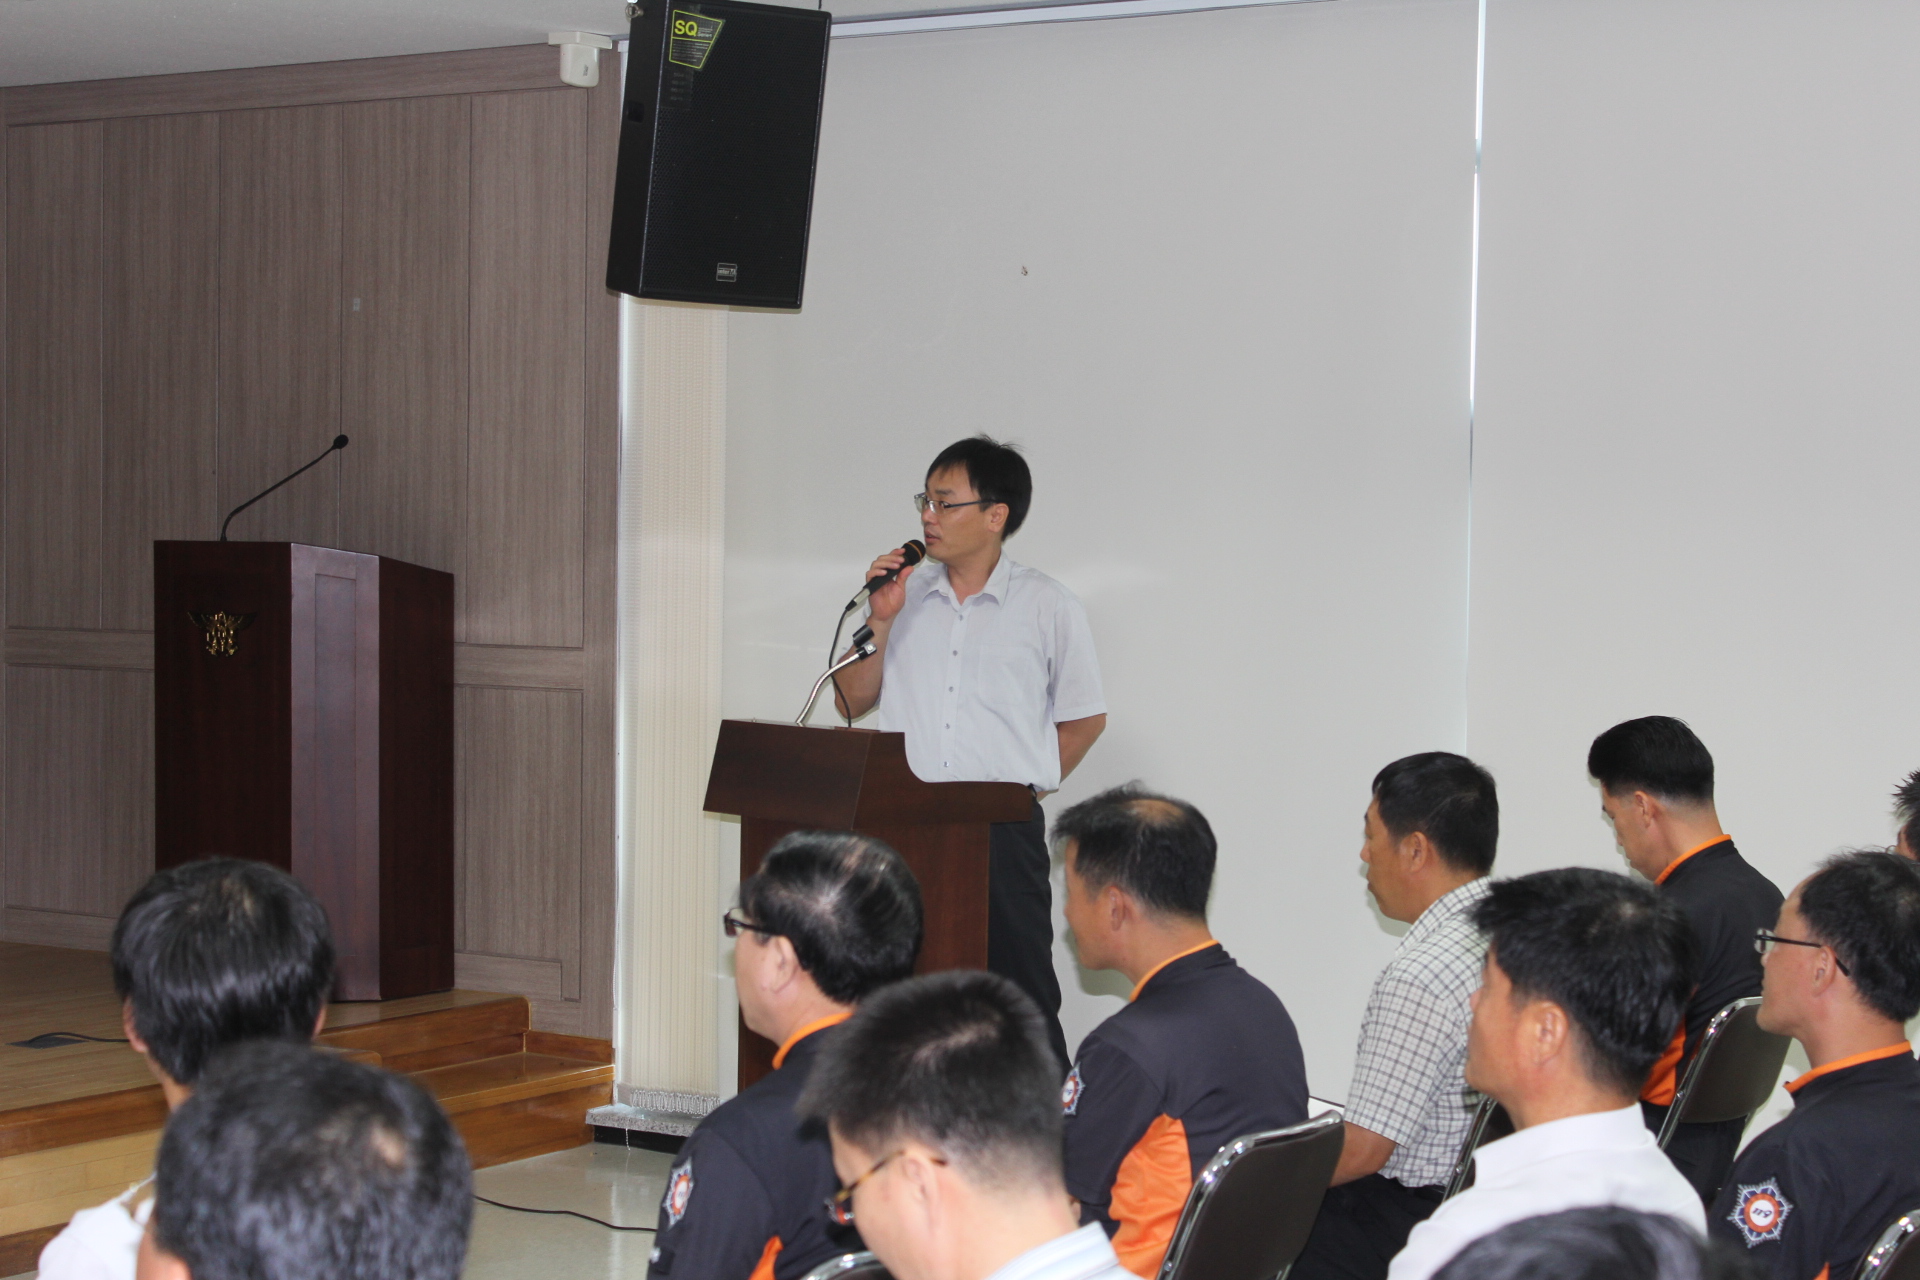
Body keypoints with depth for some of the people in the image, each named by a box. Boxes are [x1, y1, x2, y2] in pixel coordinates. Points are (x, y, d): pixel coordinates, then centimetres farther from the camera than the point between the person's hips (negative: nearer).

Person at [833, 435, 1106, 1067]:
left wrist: (1025, 784, 2)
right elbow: (852, 701, 11)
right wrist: (881, 622, -2)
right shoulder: (904, 594, 11)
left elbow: (1085, 718, 8)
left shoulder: (1048, 606, 1)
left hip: (1005, 831, -3)